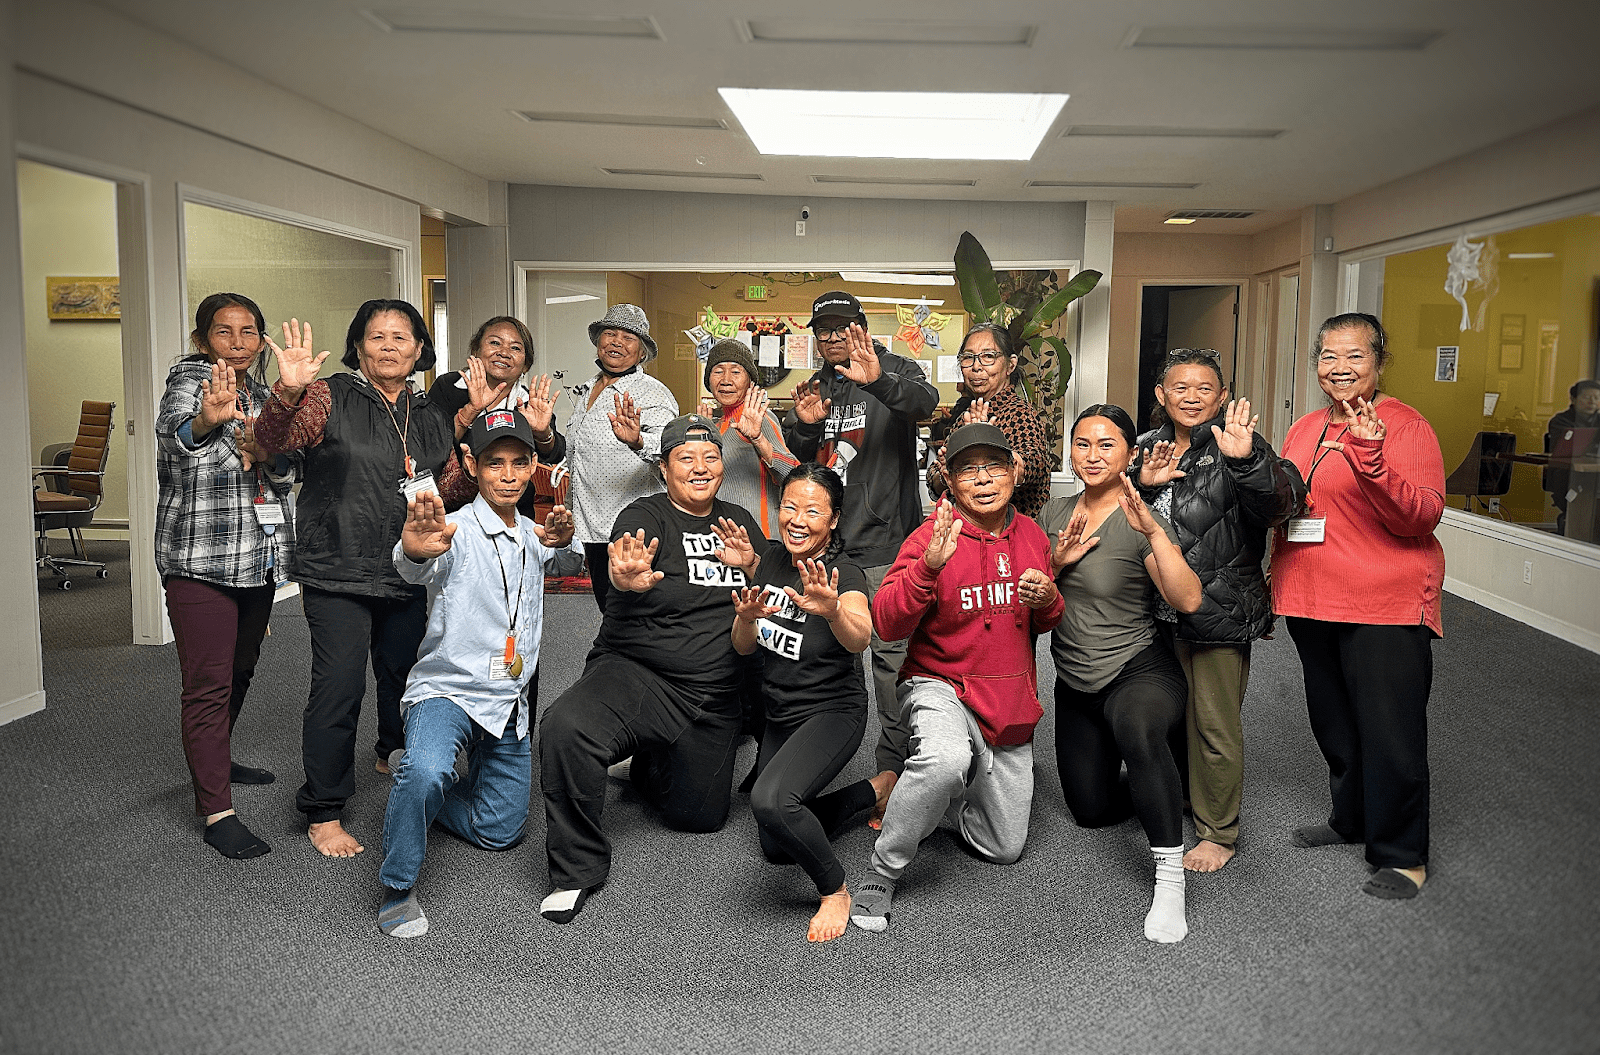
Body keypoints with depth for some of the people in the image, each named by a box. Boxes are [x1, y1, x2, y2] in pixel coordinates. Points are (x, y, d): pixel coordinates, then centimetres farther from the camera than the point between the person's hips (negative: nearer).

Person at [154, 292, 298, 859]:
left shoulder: (259, 392, 13)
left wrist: (263, 454, -12)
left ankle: (216, 759, 40)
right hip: (200, 558, -7)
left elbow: (289, 472, 11)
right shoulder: (189, 376, -7)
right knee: (209, 683, -6)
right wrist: (207, 420, -54)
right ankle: (217, 812, -3)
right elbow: (174, 429, -31)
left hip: (260, 556, 7)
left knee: (241, 667, 19)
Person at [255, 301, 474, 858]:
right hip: (339, 572, -5)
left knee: (402, 671, 20)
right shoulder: (330, 398, -5)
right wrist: (289, 392, -38)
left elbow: (448, 486, 17)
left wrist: (476, 472, -3)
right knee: (339, 686, -9)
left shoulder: (429, 416, 12)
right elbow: (273, 440, -19)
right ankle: (322, 812, 5)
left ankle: (394, 754, 48)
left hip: (407, 572, 6)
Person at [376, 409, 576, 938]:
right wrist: (414, 551, -64)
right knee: (427, 772, -38)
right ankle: (398, 886, -13)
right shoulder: (455, 530, -16)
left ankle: (416, 778, 40)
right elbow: (416, 569, -37)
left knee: (501, 831, 15)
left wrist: (562, 539, -1)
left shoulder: (531, 534, 6)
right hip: (447, 691, -7)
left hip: (510, 702, 7)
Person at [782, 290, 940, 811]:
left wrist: (878, 381, -43)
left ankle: (893, 764, 5)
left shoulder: (895, 369, -1)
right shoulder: (816, 386, 16)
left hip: (884, 541, -6)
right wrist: (804, 425, -5)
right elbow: (797, 461, 17)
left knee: (891, 651, -6)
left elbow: (925, 401, -25)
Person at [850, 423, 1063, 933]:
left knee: (1004, 847, 11)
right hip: (941, 686, -5)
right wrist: (928, 566, -37)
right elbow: (888, 623, -23)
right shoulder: (931, 536, -14)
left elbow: (1044, 623, 15)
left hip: (1011, 700, 5)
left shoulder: (1031, 535, 2)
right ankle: (882, 873, -19)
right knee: (946, 759, -41)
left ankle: (937, 802, 41)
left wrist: (1048, 600, -9)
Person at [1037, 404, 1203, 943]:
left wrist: (1153, 530, -39)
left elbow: (1188, 600, -29)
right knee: (1092, 811, 15)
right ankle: (1160, 778, 46)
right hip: (1075, 683, 7)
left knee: (1137, 729, -42)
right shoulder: (1054, 513, 2)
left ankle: (1169, 883, -32)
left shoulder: (1142, 522, -16)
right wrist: (1056, 561, -13)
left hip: (1139, 671, -6)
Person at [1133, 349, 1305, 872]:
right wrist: (1143, 485, -8)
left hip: (1219, 610, -6)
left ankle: (1218, 833, 21)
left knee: (1214, 725, 4)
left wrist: (1246, 460, -46)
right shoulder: (1149, 446, 7)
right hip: (1159, 608, 6)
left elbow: (1282, 503, -27)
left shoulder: (1233, 445, -11)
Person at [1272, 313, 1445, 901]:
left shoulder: (1406, 427, -9)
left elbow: (1422, 517, -19)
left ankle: (1401, 855, 16)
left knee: (1389, 732, 0)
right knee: (1333, 721, 19)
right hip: (1311, 602, 7)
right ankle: (1351, 820, 38)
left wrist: (1372, 461, -32)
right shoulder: (1304, 431, 12)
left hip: (1385, 607, -7)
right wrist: (1277, 584, 20)